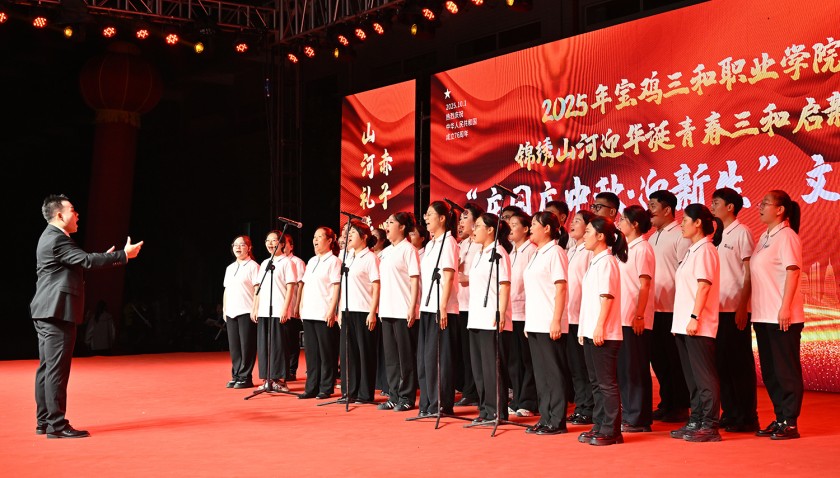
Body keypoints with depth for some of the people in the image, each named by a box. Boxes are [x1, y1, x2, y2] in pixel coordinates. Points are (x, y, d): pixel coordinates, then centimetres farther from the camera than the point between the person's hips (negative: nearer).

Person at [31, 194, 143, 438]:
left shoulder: (50, 237, 19)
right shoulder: (57, 239, -14)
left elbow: (78, 264, 23)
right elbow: (86, 260, -21)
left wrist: (104, 259, 21)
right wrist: (123, 255, -15)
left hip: (46, 313, 11)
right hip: (57, 312, -11)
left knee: (47, 368, 12)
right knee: (57, 369, -9)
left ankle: (43, 422, 17)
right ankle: (57, 424, -7)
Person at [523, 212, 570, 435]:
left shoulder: (555, 252, -9)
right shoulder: (537, 254, 16)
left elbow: (561, 288, -14)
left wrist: (556, 320, -20)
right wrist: (528, 323, 16)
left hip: (549, 324, -9)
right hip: (535, 324, 9)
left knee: (554, 373, -2)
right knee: (541, 373, 11)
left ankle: (557, 421, 3)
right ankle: (545, 419, 17)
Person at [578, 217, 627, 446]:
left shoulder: (606, 261, -12)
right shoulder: (595, 261, 16)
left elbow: (607, 296, -19)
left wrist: (600, 326, -23)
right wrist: (583, 329, 17)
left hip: (604, 333, -10)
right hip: (590, 332, 10)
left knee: (607, 383, -4)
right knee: (596, 383, 14)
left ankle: (611, 431, 1)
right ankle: (599, 427, 21)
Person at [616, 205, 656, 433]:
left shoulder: (642, 248, -10)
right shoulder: (626, 248, 15)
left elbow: (645, 285, -15)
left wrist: (639, 316, -19)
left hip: (636, 320, -9)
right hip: (622, 318, 9)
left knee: (636, 369, -3)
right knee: (623, 368, 12)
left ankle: (639, 419, 3)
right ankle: (629, 414, 20)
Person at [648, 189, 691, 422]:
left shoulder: (680, 236, -8)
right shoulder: (652, 238, 16)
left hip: (672, 308, -8)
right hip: (654, 307, 8)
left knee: (675, 359, 0)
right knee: (658, 357, 11)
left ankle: (681, 407, 9)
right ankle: (666, 403, 21)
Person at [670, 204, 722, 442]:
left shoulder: (705, 249, -10)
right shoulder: (692, 251, 18)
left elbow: (704, 285, -18)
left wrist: (694, 317, -23)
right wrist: (679, 322, 16)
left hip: (699, 326, -10)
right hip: (684, 324, 10)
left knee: (705, 377, -6)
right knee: (692, 376, 13)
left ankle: (710, 426, -3)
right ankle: (695, 421, 19)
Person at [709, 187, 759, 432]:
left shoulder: (742, 232, -7)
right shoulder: (718, 234, 13)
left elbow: (750, 273, -11)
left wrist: (742, 307, -16)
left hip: (735, 309, -7)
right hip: (718, 308, 7)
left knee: (740, 364, -1)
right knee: (722, 362, 9)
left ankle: (747, 418, 7)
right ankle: (729, 414, 18)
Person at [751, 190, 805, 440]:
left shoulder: (786, 236, -9)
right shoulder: (764, 237, 15)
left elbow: (792, 272, -15)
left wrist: (785, 307, -21)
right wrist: (756, 309, 14)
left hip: (782, 316, -9)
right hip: (763, 316, 9)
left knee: (787, 370, -2)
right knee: (770, 371, 12)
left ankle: (790, 423, 4)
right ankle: (780, 418, 21)